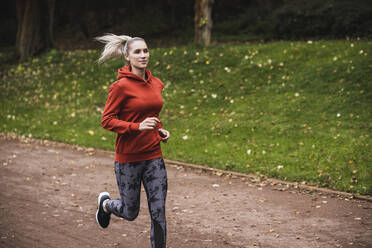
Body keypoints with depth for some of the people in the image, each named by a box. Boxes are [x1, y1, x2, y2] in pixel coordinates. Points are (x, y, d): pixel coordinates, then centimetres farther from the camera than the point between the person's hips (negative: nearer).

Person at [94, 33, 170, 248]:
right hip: (128, 158, -5)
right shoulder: (121, 86, -13)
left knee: (159, 213, 0)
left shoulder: (157, 84, 6)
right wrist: (138, 126, -24)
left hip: (153, 156, 5)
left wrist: (160, 130, 5)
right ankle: (106, 203, 44)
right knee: (130, 212, 11)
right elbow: (107, 120, -13)